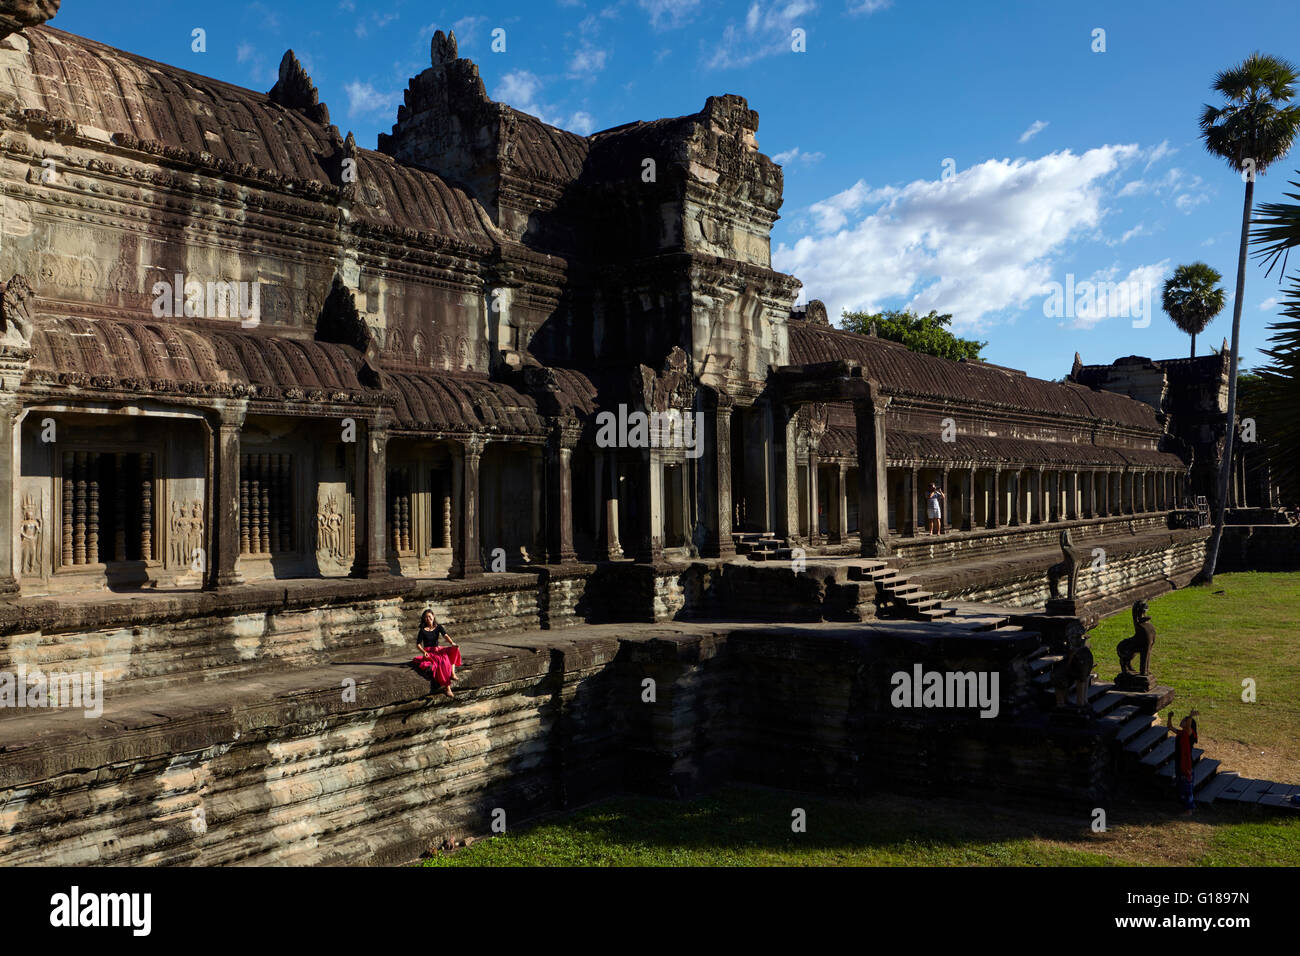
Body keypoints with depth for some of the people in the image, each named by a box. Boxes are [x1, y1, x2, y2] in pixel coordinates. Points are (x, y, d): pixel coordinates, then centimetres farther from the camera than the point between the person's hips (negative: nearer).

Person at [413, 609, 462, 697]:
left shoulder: (438, 627, 6)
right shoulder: (423, 630, -2)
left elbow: (445, 635, -10)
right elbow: (418, 644, -1)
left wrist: (452, 643, -29)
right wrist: (424, 652, -20)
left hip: (438, 650, 5)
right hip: (428, 653, -5)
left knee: (454, 649, -20)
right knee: (444, 660, -32)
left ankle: (453, 674, -28)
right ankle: (447, 688, -35)